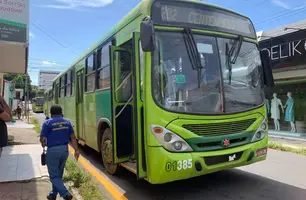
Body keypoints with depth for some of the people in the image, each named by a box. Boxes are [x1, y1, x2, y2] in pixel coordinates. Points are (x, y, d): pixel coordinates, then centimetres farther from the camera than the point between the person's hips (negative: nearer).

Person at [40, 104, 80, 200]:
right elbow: (73, 137, 3)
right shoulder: (67, 122, 5)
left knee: (54, 175, 3)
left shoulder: (47, 123, -7)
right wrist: (76, 150, 5)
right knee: (59, 174, 19)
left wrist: (43, 144, 14)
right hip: (64, 149, 5)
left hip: (53, 150, -5)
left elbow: (42, 139, -8)